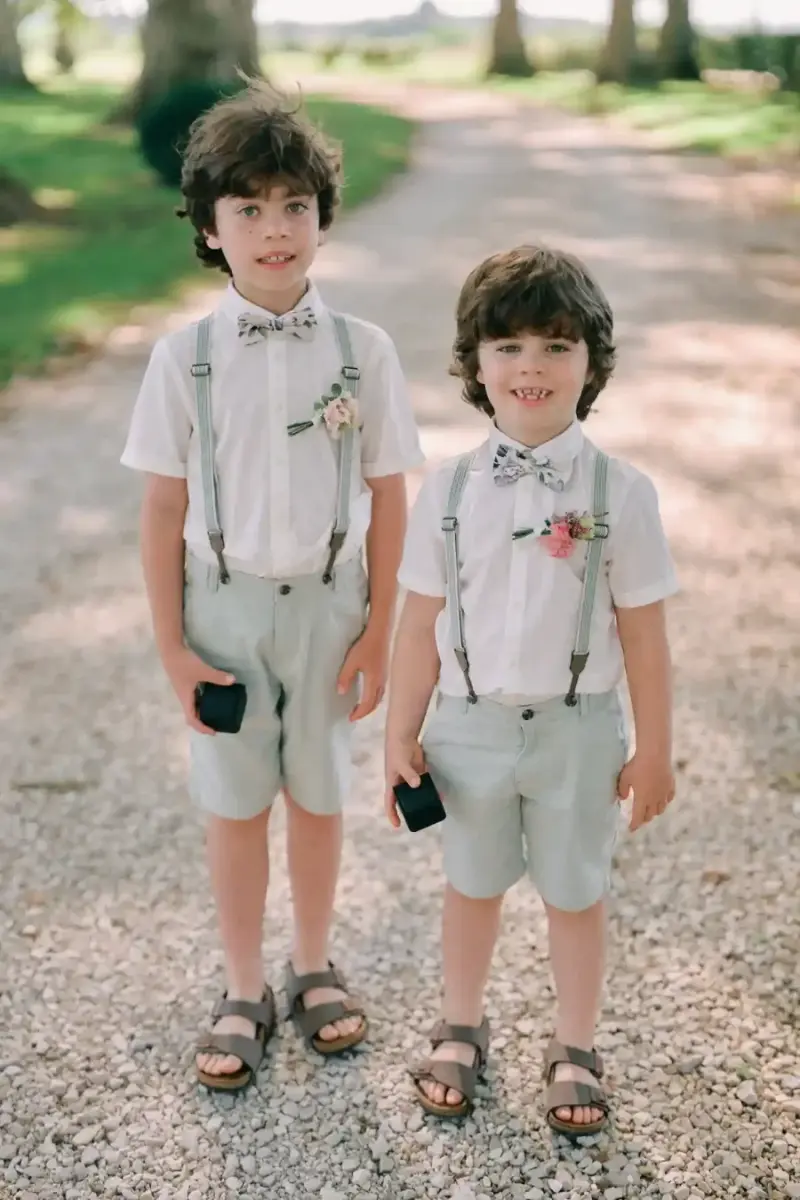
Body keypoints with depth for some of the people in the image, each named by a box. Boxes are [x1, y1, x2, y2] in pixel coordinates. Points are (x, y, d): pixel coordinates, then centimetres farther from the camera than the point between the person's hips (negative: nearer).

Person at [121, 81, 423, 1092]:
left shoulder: (362, 351, -7)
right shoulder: (185, 356, -8)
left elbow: (387, 497, -2)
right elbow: (164, 510, -5)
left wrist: (378, 628, -2)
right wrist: (172, 645, -5)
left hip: (327, 601, 0)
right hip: (227, 602, 0)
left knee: (318, 793, 14)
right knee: (235, 805, 11)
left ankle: (313, 968, 37)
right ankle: (243, 992, 29)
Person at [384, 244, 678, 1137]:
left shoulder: (619, 492, -11)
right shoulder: (449, 490, -7)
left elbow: (642, 633, -6)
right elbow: (421, 624, -2)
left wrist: (653, 750, -2)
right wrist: (401, 738, 0)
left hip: (576, 729, -1)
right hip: (470, 725, 1)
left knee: (575, 893, 15)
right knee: (472, 886, 19)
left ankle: (574, 1051, 36)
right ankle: (460, 1031, 42)